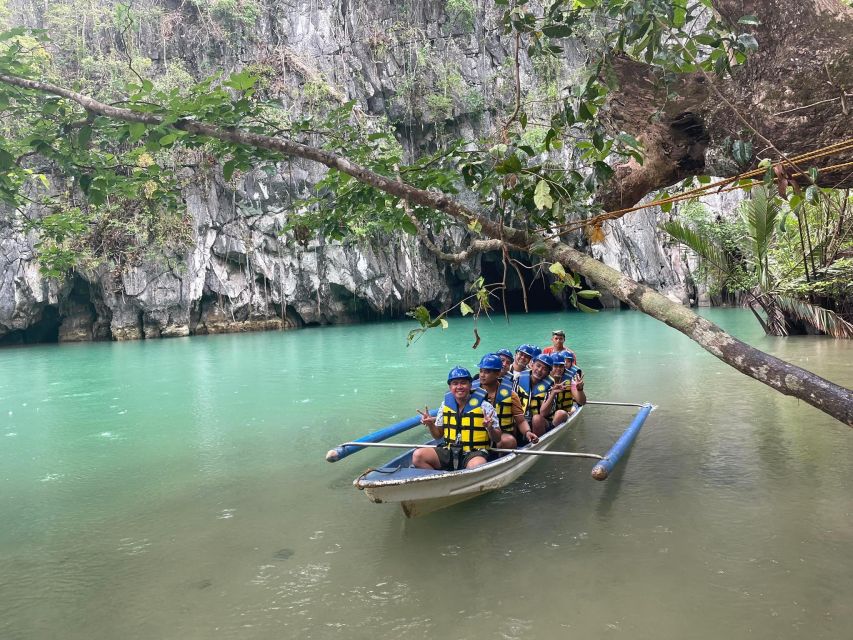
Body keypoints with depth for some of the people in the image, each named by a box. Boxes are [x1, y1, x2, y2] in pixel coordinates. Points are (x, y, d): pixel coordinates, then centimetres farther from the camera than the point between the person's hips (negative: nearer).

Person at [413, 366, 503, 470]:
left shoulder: (484, 406, -5)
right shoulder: (445, 405, 8)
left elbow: (497, 439, -2)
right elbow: (438, 435, 18)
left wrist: (490, 428, -23)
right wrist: (431, 425, -2)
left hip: (475, 453, -4)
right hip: (449, 453, 4)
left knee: (476, 465, -39)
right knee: (417, 456, -17)